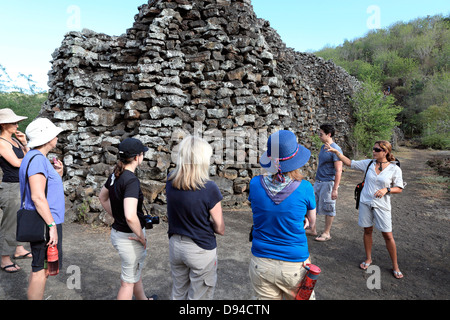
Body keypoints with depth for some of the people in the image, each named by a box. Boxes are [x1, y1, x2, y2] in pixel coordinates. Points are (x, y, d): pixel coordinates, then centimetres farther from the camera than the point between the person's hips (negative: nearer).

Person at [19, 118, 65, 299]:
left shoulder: (38, 158, 15)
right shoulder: (37, 159, -17)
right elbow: (37, 197, -24)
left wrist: (58, 175, 6)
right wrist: (52, 225, -24)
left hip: (45, 223, 11)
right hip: (44, 223, -11)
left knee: (39, 269, 20)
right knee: (41, 270, -1)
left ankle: (35, 297, 33)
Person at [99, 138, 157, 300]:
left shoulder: (115, 175, 1)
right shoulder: (131, 180, -27)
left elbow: (102, 197, 18)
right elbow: (130, 216, -36)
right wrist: (141, 237, -20)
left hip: (117, 231, 9)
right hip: (129, 237, -9)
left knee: (137, 270, 30)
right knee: (129, 281, 10)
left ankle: (144, 299, 53)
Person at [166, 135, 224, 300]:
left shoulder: (170, 181, -9)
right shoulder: (209, 188, -24)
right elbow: (220, 229, -15)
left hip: (175, 245, 5)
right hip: (201, 249, -5)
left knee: (178, 293, 26)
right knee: (199, 296, 15)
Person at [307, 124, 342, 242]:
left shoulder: (335, 150, -16)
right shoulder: (323, 147, 11)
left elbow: (338, 171, -19)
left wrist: (335, 189, -21)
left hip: (328, 183, -9)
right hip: (318, 182, 9)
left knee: (328, 208, 4)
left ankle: (327, 233, 18)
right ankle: (312, 229, 26)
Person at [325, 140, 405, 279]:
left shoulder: (394, 169, -7)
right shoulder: (368, 163, 2)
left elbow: (399, 188, -2)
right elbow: (350, 163, 6)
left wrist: (386, 190, -21)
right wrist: (336, 151, -2)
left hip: (382, 205, -3)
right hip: (365, 203, 3)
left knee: (388, 235, 2)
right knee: (367, 231, 12)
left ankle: (395, 266, 19)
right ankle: (368, 258, 31)